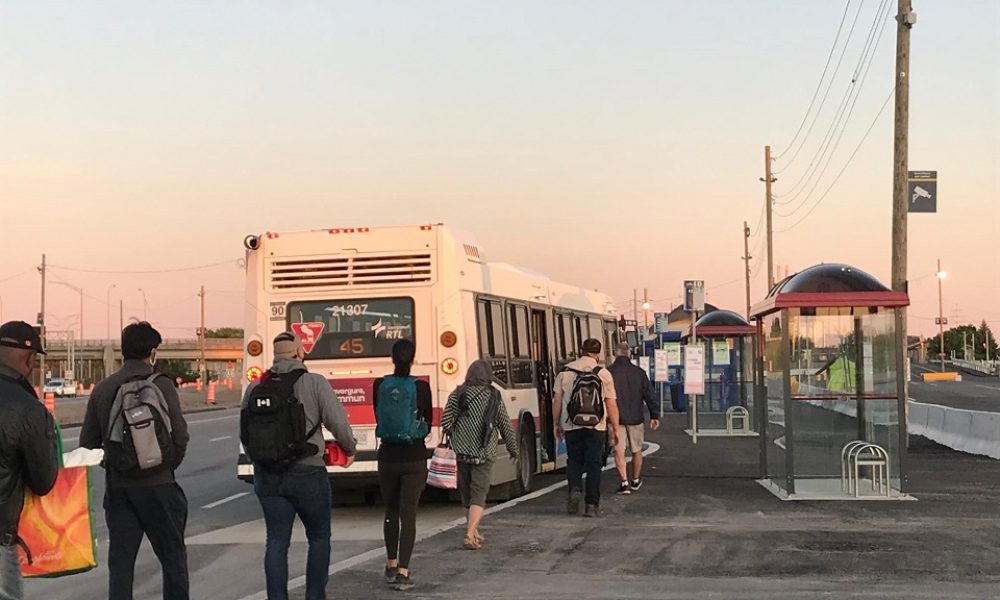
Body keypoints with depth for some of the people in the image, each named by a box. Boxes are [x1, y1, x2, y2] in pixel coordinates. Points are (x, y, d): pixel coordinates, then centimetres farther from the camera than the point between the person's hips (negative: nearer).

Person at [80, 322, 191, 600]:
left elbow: (87, 442, 5)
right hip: (157, 484, -3)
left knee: (120, 562, 7)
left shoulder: (102, 389, 5)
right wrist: (169, 466, 5)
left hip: (117, 486, 4)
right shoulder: (161, 385, -8)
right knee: (173, 556, 9)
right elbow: (180, 435, -12)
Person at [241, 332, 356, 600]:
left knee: (276, 541, 10)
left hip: (266, 476, 3)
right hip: (307, 474, -3)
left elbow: (244, 434, 9)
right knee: (319, 538, 13)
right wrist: (350, 450, 10)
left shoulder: (254, 388, 3)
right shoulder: (314, 383, -8)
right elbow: (338, 422, -9)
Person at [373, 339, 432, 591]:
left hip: (387, 456, 2)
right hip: (414, 457, -2)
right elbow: (427, 425, 4)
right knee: (408, 514, -1)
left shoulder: (380, 385, -2)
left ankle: (391, 566, 28)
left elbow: (378, 420, 10)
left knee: (391, 512, 18)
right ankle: (403, 572, -8)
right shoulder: (421, 387, -8)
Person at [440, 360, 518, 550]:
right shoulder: (494, 397, -2)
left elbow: (445, 422, -7)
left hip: (460, 453, 2)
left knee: (467, 495, 16)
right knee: (478, 496, 0)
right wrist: (513, 450, 17)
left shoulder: (458, 394, -2)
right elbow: (506, 427, 3)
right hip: (484, 454, -2)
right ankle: (470, 534, -16)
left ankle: (474, 532, 26)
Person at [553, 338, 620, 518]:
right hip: (596, 427, -1)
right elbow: (611, 404, -1)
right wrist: (615, 428, 7)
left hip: (572, 426, 1)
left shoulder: (565, 372, 3)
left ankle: (575, 489, -8)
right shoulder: (603, 374, -2)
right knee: (593, 464, 5)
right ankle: (592, 505, 4)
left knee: (574, 460, 16)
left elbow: (557, 400, 6)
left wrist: (556, 424, 16)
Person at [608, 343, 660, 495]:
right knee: (637, 450, 16)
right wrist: (654, 415, 9)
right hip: (635, 418, 2)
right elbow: (649, 395, 3)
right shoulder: (639, 373, 2)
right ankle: (636, 481, 28)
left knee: (619, 451, -1)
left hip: (616, 419, -2)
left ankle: (624, 482, -14)